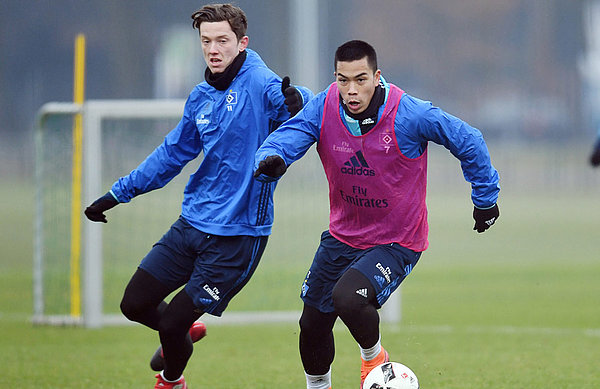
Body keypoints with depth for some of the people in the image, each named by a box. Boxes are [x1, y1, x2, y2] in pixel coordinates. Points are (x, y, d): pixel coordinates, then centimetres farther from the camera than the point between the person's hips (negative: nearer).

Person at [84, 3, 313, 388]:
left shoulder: (259, 83, -14)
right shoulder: (202, 97, 8)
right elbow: (173, 154, 21)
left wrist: (296, 102, -58)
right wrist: (118, 194, 23)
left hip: (237, 236, -7)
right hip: (192, 224, 7)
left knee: (172, 323, -2)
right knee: (135, 304, 7)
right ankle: (184, 335, 39)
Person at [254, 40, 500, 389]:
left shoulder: (411, 115, -22)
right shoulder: (324, 108, -13)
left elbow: (469, 142, -10)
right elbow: (287, 138, -23)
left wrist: (486, 198, 0)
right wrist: (271, 160, -47)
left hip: (398, 242, -5)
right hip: (343, 236, 5)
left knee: (347, 298, -29)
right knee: (313, 324, 10)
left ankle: (374, 356, 3)